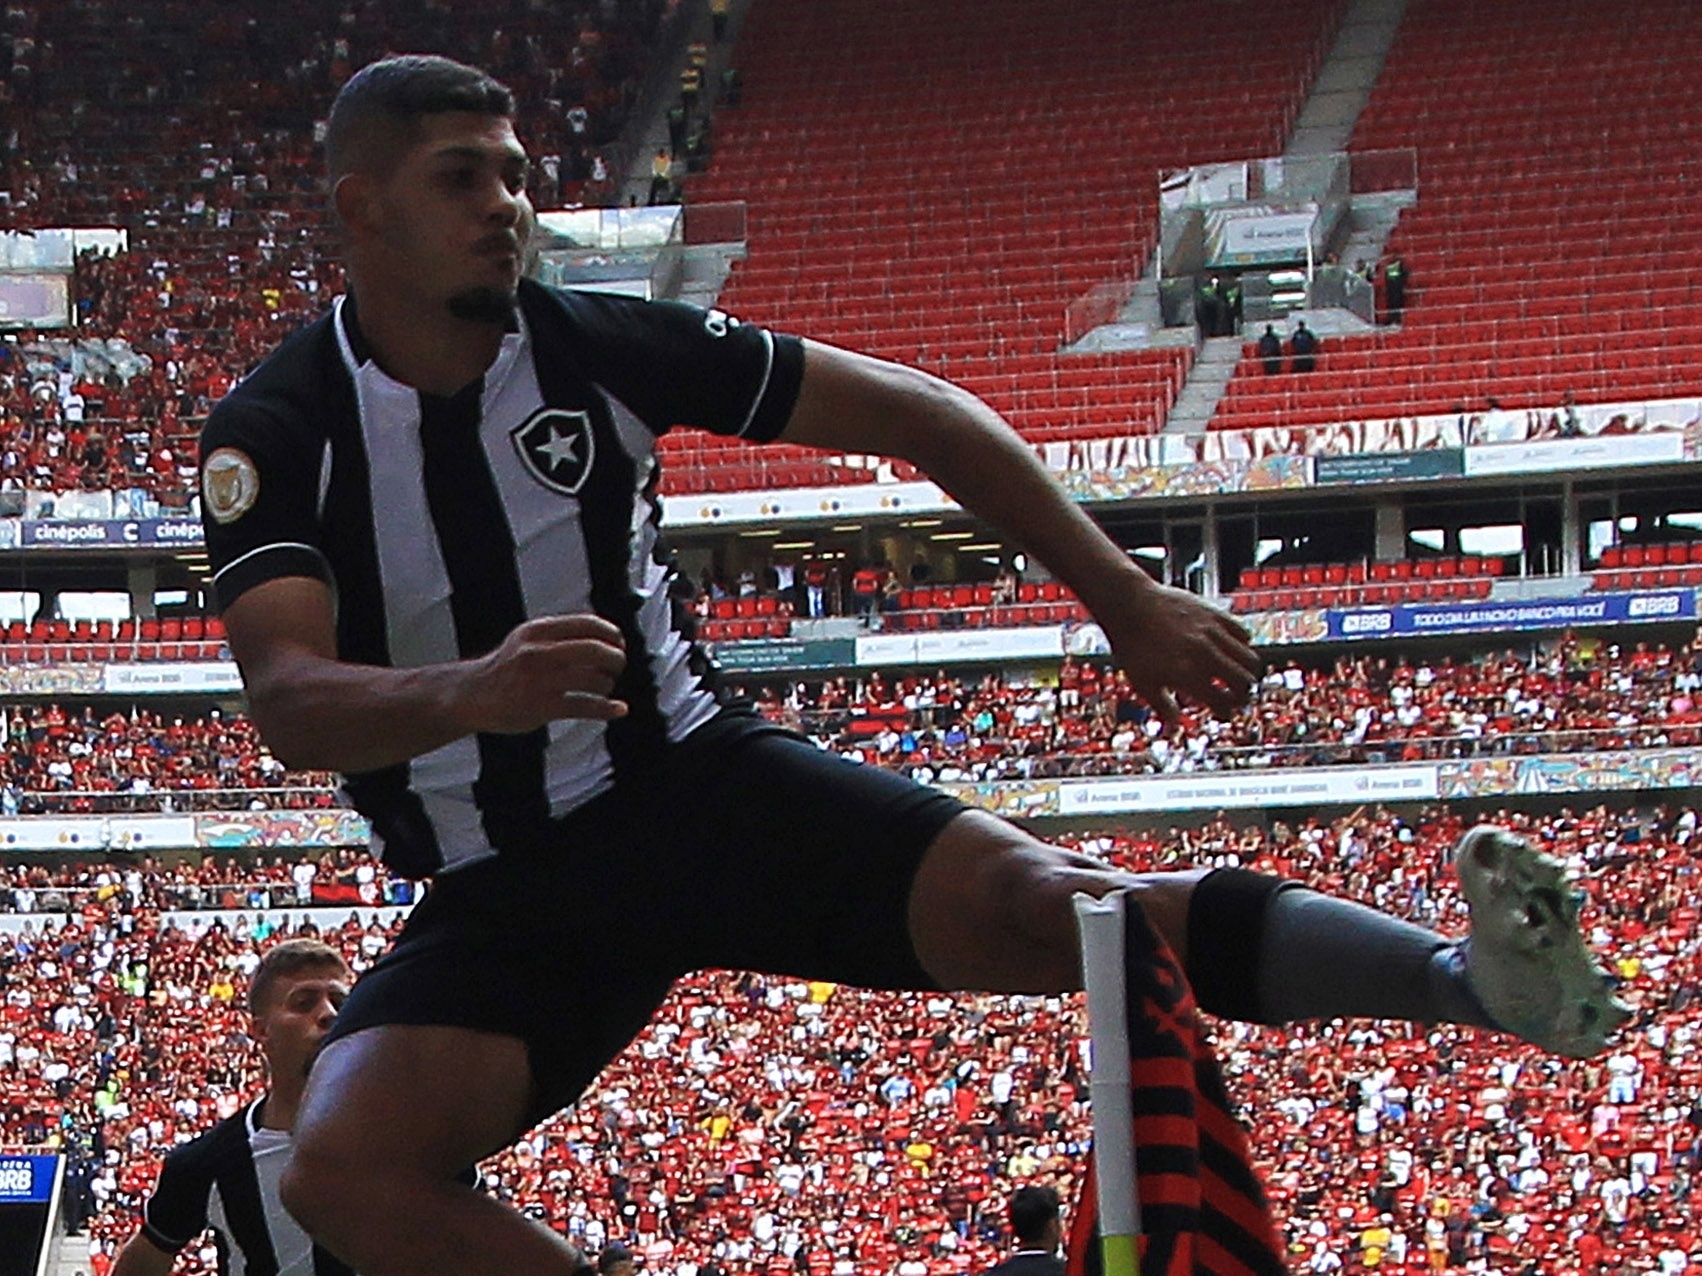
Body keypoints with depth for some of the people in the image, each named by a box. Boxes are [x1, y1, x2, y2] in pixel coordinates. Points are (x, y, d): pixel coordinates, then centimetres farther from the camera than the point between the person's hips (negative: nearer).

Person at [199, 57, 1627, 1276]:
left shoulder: (599, 345, -6)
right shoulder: (277, 431, -11)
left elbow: (906, 409, 2)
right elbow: (289, 703, -26)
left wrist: (1125, 599, -3)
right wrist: (466, 692, -47)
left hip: (699, 781, 0)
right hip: (502, 891, 0)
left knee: (1031, 904, -24)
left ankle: (1477, 975, -34)